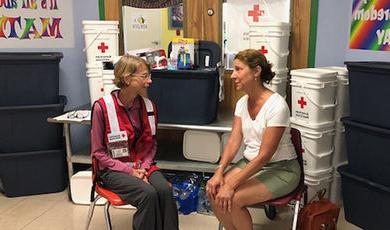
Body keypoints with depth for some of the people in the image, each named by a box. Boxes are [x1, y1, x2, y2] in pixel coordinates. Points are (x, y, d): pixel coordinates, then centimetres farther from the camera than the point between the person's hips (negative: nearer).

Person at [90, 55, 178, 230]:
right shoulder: (102, 107, -13)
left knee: (165, 190, -25)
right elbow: (98, 152, -8)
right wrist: (129, 170, -15)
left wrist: (144, 166, -8)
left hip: (142, 165, 4)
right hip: (115, 169, -4)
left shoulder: (148, 105, 0)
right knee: (149, 194, -29)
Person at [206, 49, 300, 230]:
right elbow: (234, 141, -2)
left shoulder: (276, 105, -22)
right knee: (214, 192, -15)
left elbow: (264, 156, -24)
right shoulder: (242, 103, 1)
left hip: (280, 169, -6)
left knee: (232, 200, -24)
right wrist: (219, 172, -17)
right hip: (249, 162, 7)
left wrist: (232, 185, -25)